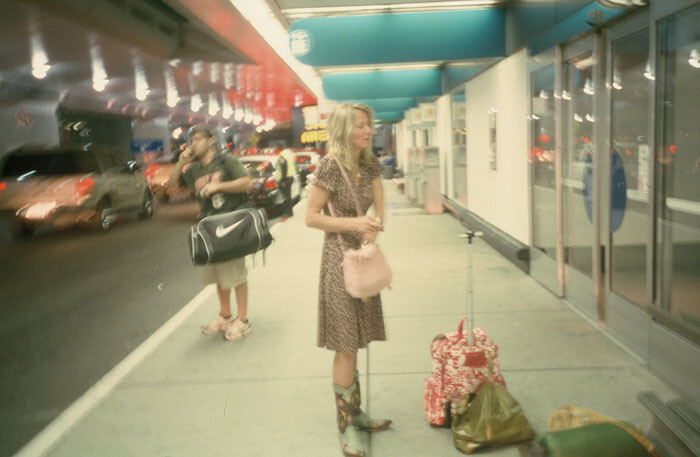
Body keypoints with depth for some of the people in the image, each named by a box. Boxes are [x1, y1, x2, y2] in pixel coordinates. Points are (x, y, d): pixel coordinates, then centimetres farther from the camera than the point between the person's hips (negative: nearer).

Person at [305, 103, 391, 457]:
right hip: (340, 258, -7)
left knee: (354, 343, 15)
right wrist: (354, 223, -22)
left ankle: (355, 412, 28)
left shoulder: (370, 165, 3)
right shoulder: (330, 165, -16)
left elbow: (380, 210, 5)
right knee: (346, 346, -3)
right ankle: (346, 426, 8)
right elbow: (311, 217, -14)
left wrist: (373, 226, -17)